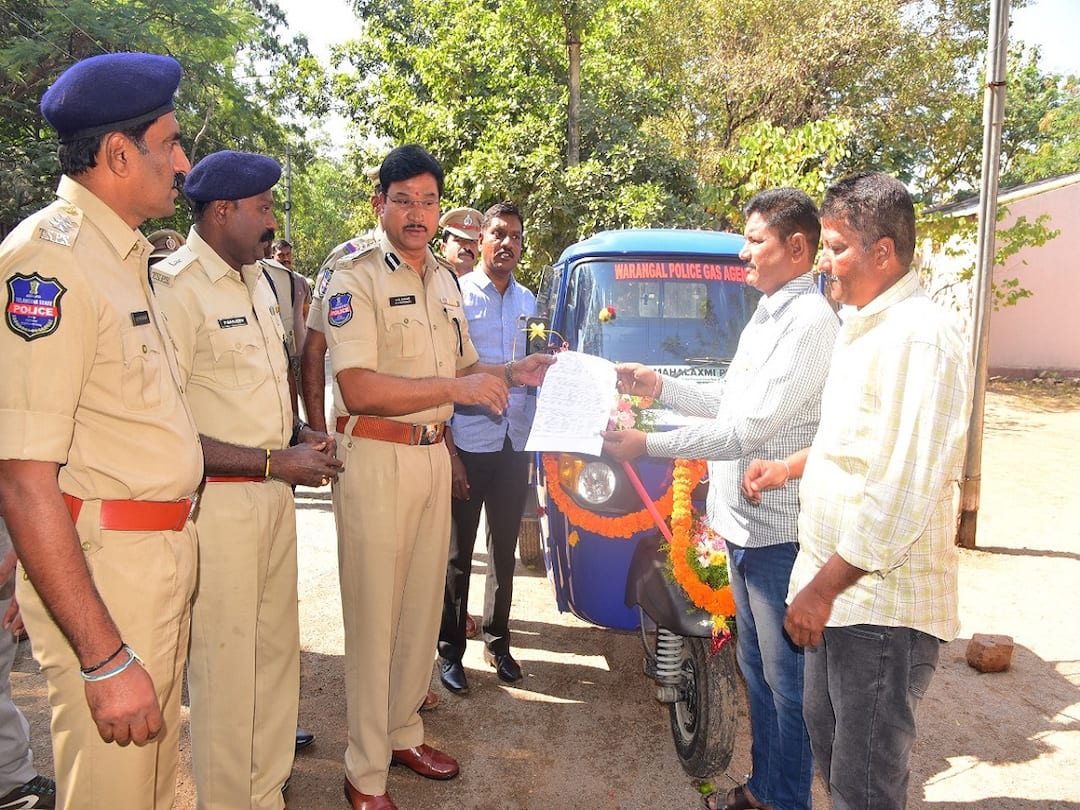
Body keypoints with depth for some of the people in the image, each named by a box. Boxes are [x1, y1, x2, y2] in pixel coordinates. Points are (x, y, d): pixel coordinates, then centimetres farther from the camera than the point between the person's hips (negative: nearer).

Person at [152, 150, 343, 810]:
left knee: (278, 652, 16)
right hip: (219, 502, -8)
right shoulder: (176, 287, -15)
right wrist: (275, 462, -19)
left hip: (275, 496, 8)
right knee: (227, 668, 3)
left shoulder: (257, 280, 14)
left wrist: (299, 433, 7)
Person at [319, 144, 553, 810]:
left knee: (423, 604, 16)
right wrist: (455, 388, -22)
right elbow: (358, 388, -21)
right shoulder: (356, 278, -10)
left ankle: (405, 734, 34)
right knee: (374, 613, 1)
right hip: (376, 456, -7)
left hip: (434, 455, 7)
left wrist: (513, 374, 4)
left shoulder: (446, 280, 14)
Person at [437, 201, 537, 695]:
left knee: (505, 550, 15)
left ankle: (497, 641, 30)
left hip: (515, 445, 5)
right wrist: (445, 447, -13)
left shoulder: (528, 301, 12)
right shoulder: (456, 294, -4)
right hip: (467, 444, -5)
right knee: (457, 554, 6)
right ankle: (450, 650, 20)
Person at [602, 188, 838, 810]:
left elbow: (747, 430, -22)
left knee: (787, 678, 5)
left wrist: (646, 444, -19)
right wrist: (658, 385, 11)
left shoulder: (810, 321, -16)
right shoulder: (768, 316, 16)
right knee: (756, 668, 20)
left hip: (780, 530, -10)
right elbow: (730, 405, 20)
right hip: (744, 525, 10)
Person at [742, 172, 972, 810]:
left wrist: (822, 588, -22)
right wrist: (787, 468, 17)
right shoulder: (864, 326, 12)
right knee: (826, 735, 25)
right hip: (839, 591, 10)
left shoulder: (921, 337, -22)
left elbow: (904, 492, -27)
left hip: (884, 608, -10)